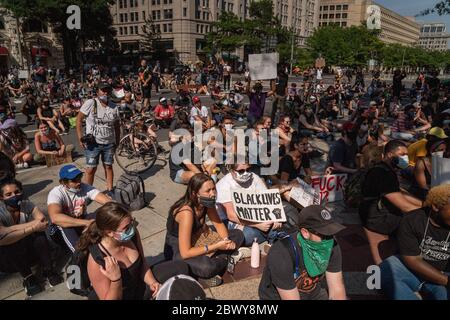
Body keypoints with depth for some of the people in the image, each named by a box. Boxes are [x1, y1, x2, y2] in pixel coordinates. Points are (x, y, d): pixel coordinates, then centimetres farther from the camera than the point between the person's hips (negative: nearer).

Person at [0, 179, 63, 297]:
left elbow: (42, 220, -28)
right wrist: (32, 227, -38)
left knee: (38, 233, -27)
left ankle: (48, 270, -15)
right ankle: (28, 277, -17)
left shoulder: (26, 204, -10)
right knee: (13, 242, -33)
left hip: (30, 249, 2)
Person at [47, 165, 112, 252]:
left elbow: (106, 200, -24)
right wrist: (86, 223, -47)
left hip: (83, 220, 3)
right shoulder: (56, 193, -22)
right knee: (66, 226, -37)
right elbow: (55, 218, -41)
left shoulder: (85, 188, -13)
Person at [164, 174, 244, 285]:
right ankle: (223, 259, -6)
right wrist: (216, 246, -27)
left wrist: (226, 241, -16)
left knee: (238, 235, 3)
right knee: (207, 267, -37)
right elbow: (185, 253, -32)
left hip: (196, 240, 8)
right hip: (178, 251, -8)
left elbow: (219, 224, 4)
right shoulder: (186, 212, -33)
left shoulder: (206, 203, -11)